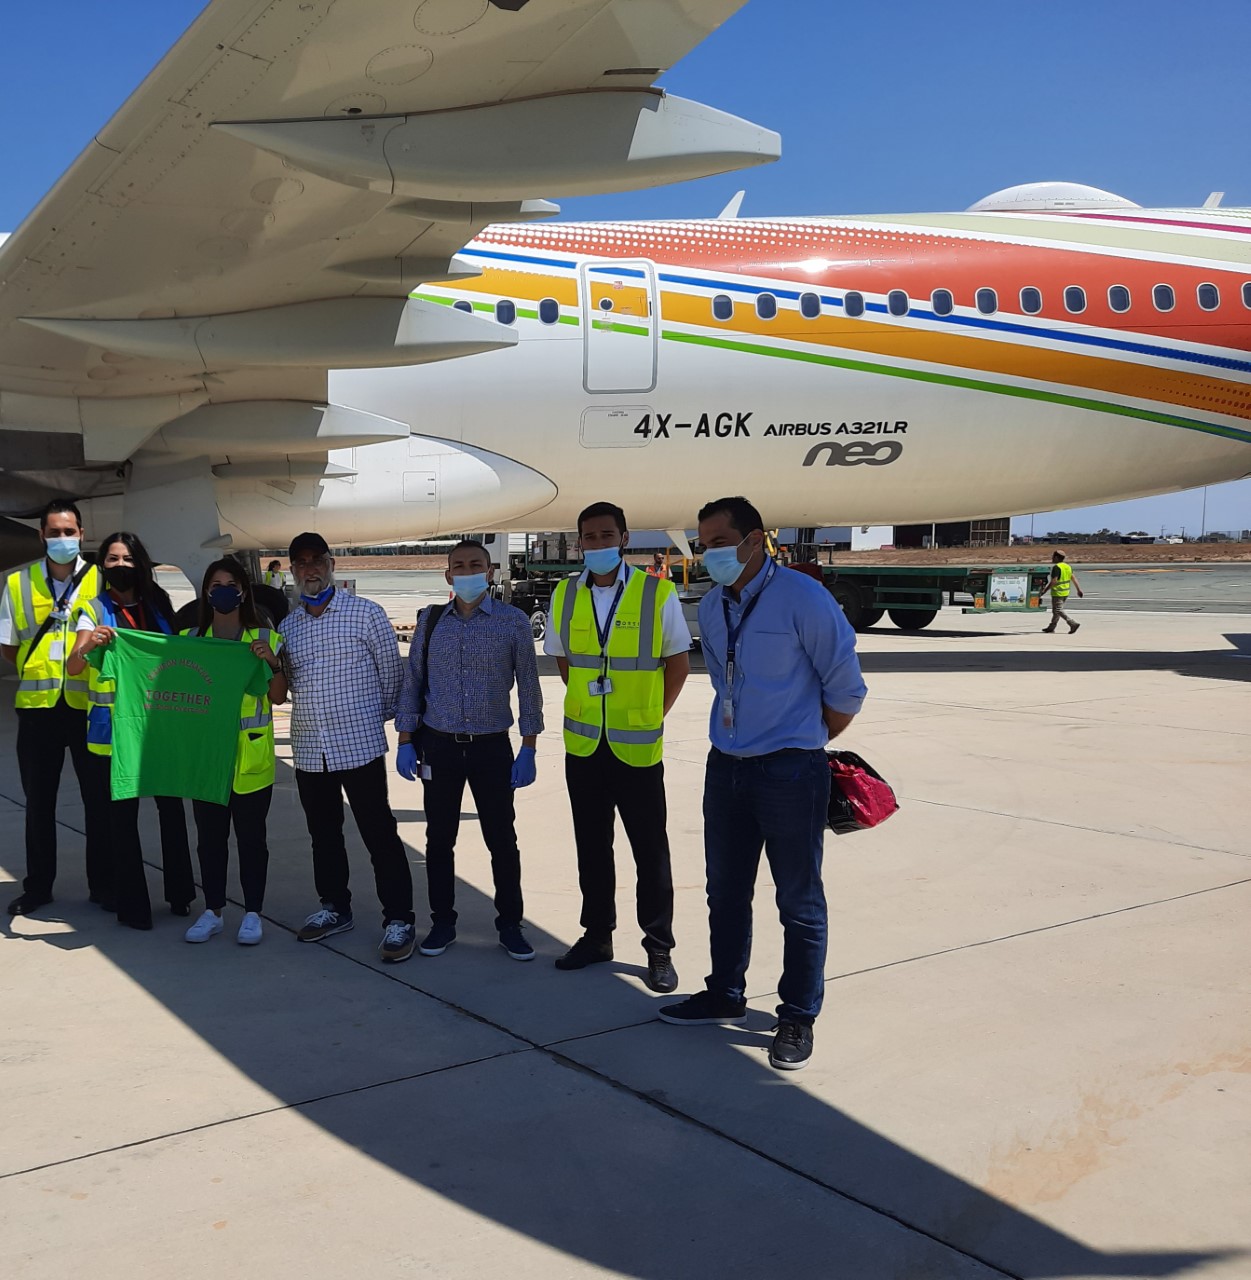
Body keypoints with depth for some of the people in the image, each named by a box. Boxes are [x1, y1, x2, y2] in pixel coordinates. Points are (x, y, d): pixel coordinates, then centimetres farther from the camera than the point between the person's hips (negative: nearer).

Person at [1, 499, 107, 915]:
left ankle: (102, 885, 18)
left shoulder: (100, 580, -1)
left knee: (98, 798, 6)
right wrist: (40, 672, 2)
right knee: (38, 800, 11)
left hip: (89, 704, -1)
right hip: (37, 707, 2)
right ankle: (37, 886, 24)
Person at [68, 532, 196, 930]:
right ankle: (131, 904, 9)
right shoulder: (95, 611, 0)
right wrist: (88, 645, -32)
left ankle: (179, 892, 20)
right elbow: (73, 668, -12)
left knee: (171, 805, 6)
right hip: (113, 728, -3)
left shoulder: (157, 606, 10)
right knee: (122, 814, 1)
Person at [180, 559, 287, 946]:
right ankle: (212, 911, 21)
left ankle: (252, 913, 14)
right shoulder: (189, 639, 6)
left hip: (251, 756, -2)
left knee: (251, 835, 5)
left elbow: (278, 697, -1)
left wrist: (272, 663, -17)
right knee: (210, 835, 10)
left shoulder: (265, 638, 0)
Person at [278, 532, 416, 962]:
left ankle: (399, 919, 5)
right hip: (308, 749, 5)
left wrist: (376, 717, 7)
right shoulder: (287, 625, 10)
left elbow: (391, 672, 1)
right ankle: (334, 908, 31)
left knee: (380, 835, -3)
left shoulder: (365, 613, -4)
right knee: (323, 834, 16)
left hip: (359, 745, -5)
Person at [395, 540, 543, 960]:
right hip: (439, 744, 2)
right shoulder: (431, 620, 3)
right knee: (439, 838, 9)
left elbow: (528, 687, -1)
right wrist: (405, 742, 4)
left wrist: (528, 748, -4)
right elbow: (412, 681, 7)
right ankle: (442, 922, 23)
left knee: (502, 839, 4)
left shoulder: (513, 621, -4)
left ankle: (510, 924, 18)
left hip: (492, 747, -2)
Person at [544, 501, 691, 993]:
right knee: (592, 847, 14)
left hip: (637, 746, -3)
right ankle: (597, 934, 28)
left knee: (651, 852, 3)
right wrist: (591, 706, 10)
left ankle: (659, 948, 14)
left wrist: (652, 715, 0)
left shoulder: (657, 593, -8)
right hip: (583, 744, 4)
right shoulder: (564, 595, 3)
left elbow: (679, 662, 2)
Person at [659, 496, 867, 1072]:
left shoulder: (803, 598, -13)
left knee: (799, 903, 5)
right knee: (725, 892, 17)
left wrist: (803, 743, 3)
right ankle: (725, 996, 34)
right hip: (726, 767, 7)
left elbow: (845, 690, -7)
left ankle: (798, 1019, 18)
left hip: (790, 772, -6)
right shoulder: (711, 607, 7)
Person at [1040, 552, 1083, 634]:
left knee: (1058, 610, -4)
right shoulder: (1068, 566, 8)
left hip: (1058, 593, -9)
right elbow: (1074, 579, 8)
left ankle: (1073, 624, -14)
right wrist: (1079, 590, 10)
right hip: (1066, 592, 9)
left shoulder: (1056, 567, -17)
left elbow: (1053, 581, -22)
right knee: (1057, 610, 16)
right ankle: (1051, 627, 24)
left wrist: (1045, 590, -15)